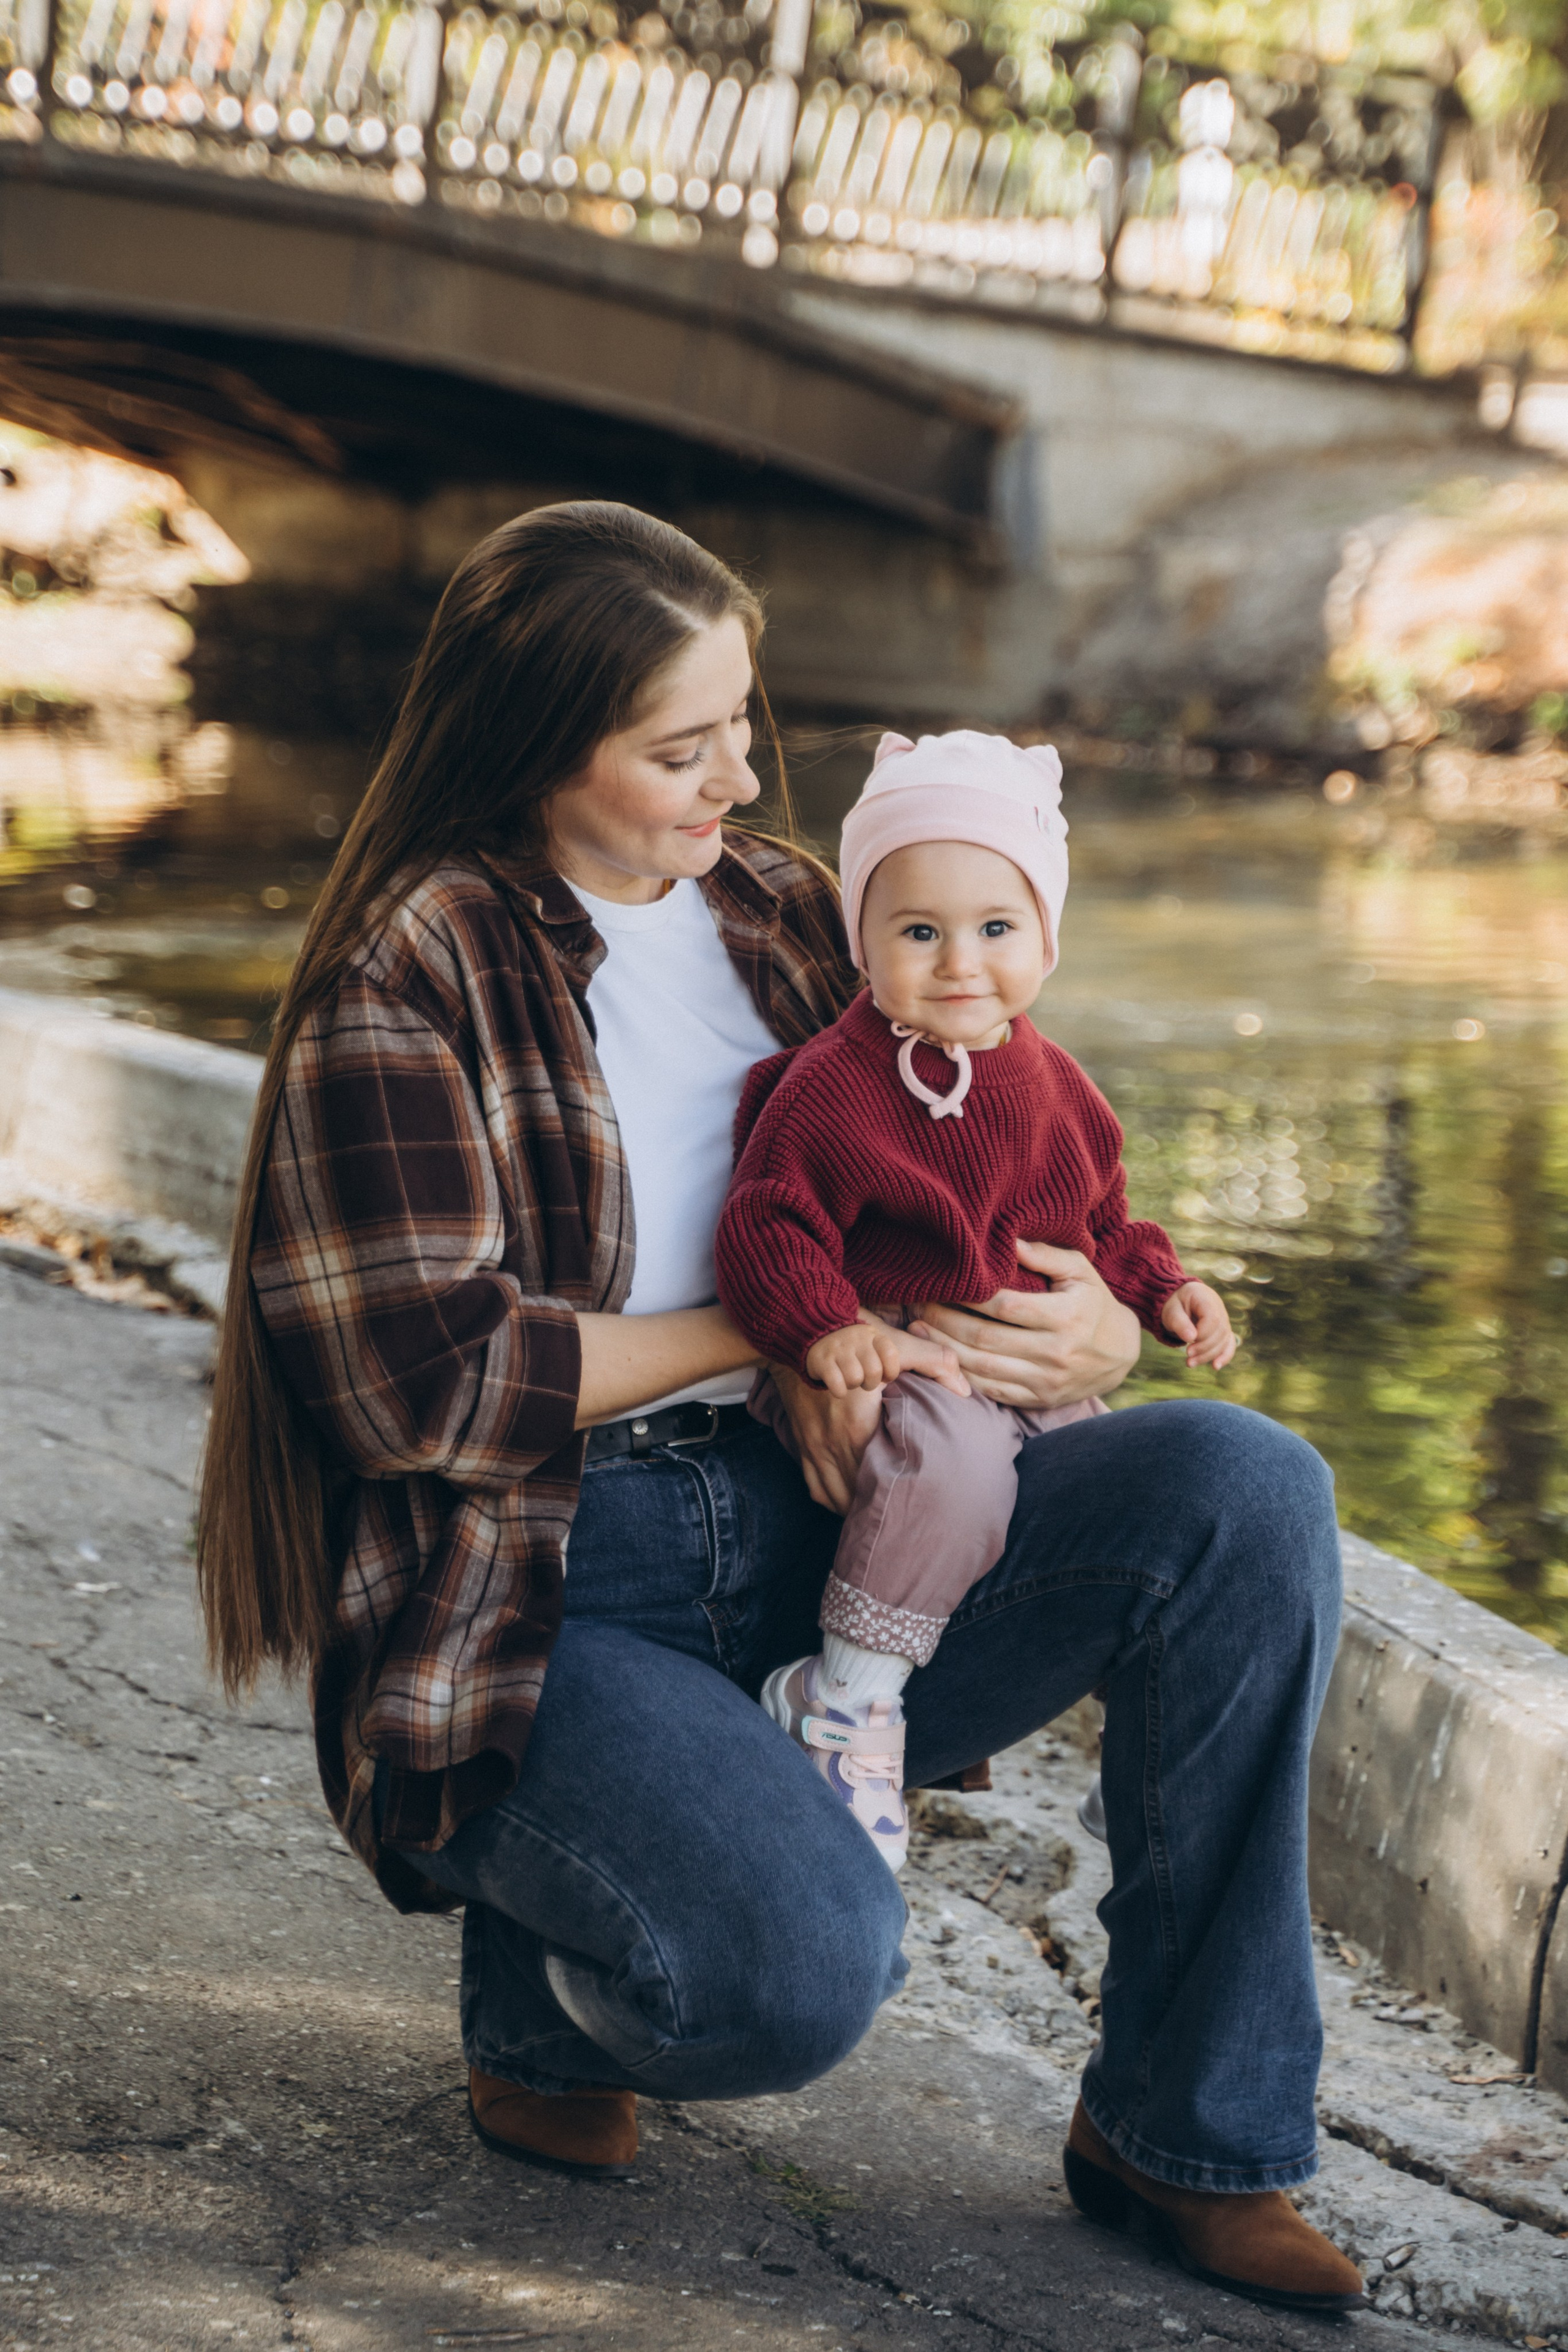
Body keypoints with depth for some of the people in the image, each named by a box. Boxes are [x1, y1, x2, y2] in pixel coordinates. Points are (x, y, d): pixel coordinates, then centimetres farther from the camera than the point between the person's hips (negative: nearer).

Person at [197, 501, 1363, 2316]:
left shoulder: (780, 910, 13)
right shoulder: (409, 973, -6)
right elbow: (426, 1375, -15)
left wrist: (1099, 1322, -4)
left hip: (819, 1548, 6)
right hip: (534, 1610, -6)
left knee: (1247, 1493, -18)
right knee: (797, 1970, -34)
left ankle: (1185, 2134, -7)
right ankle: (539, 1998, 6)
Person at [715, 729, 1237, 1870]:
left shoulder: (1054, 1086, 11)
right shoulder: (829, 1088, -12)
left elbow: (1100, 1219, 25)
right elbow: (768, 1226, -14)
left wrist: (1159, 1287, 9)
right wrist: (826, 1328, -29)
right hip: (897, 1366, -8)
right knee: (950, 1462, -36)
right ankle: (853, 1693, -19)